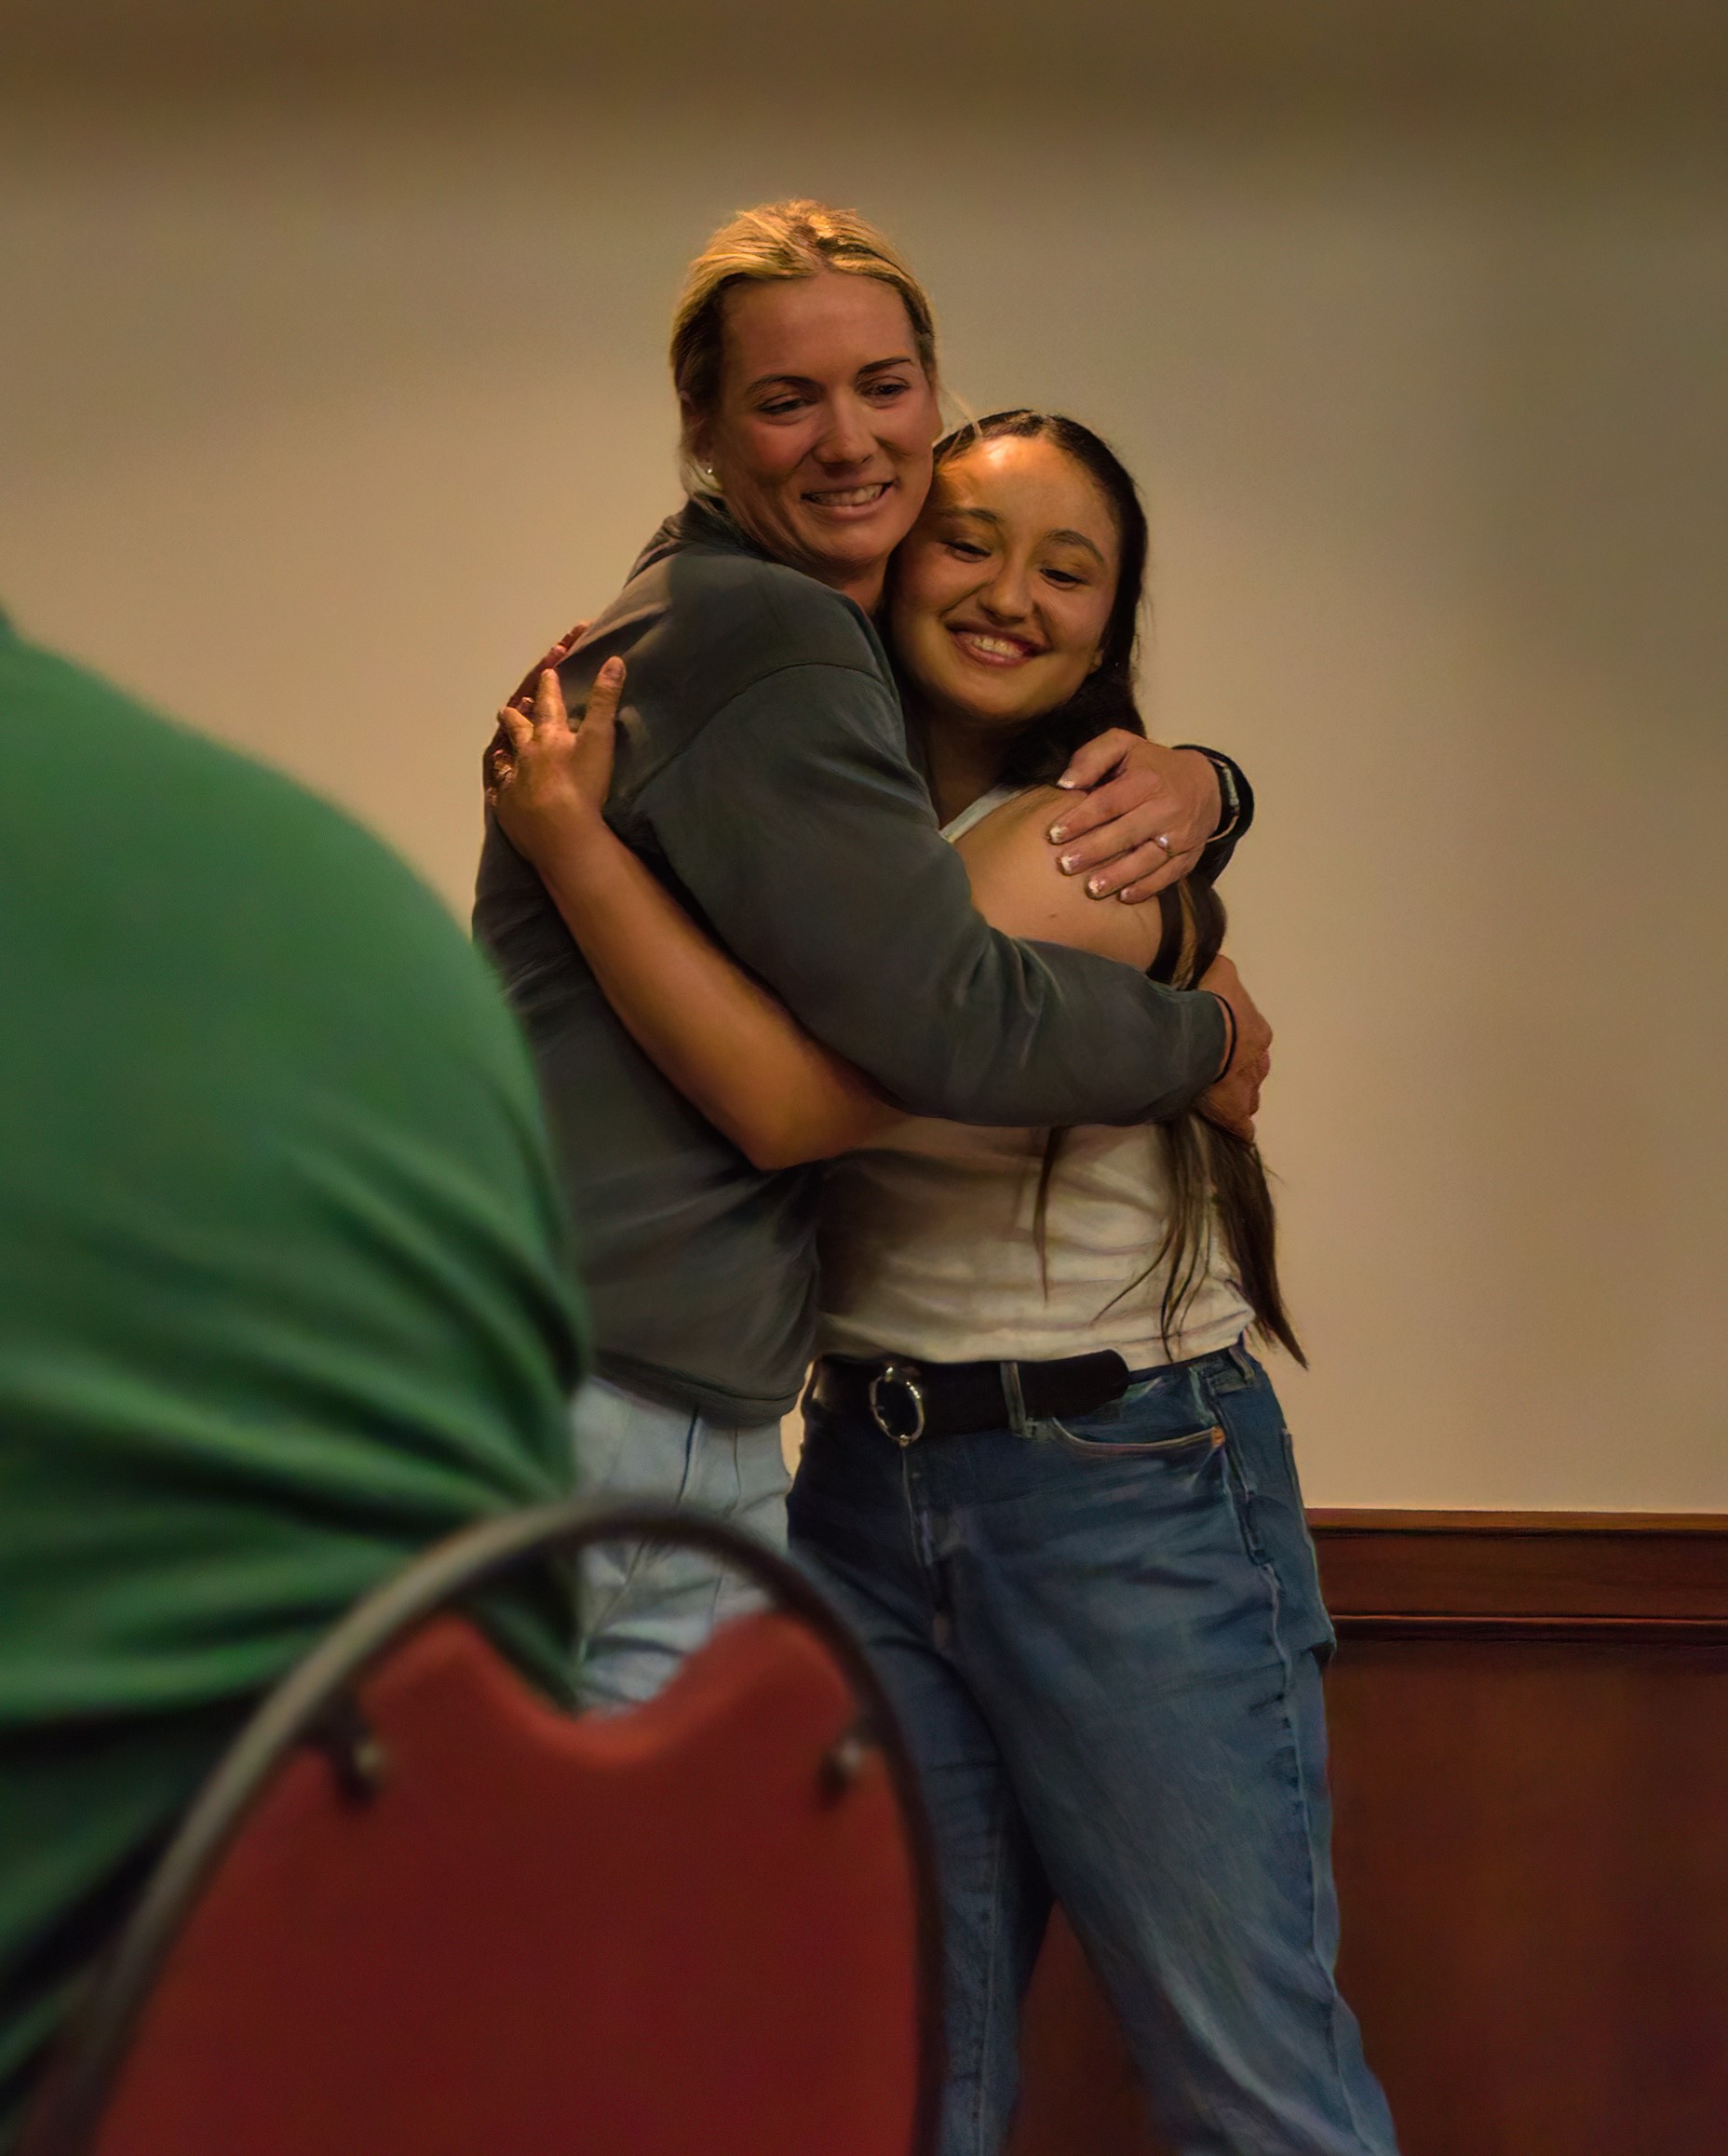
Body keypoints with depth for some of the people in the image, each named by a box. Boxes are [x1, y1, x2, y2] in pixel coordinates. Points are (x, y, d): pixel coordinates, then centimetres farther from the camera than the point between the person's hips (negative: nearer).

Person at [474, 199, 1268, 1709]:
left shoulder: (832, 640, 16)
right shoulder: (755, 636, -14)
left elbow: (1055, 749, 27)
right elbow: (951, 1019, -20)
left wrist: (1193, 778, 3)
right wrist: (1212, 1038, -3)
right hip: (606, 1408, -10)